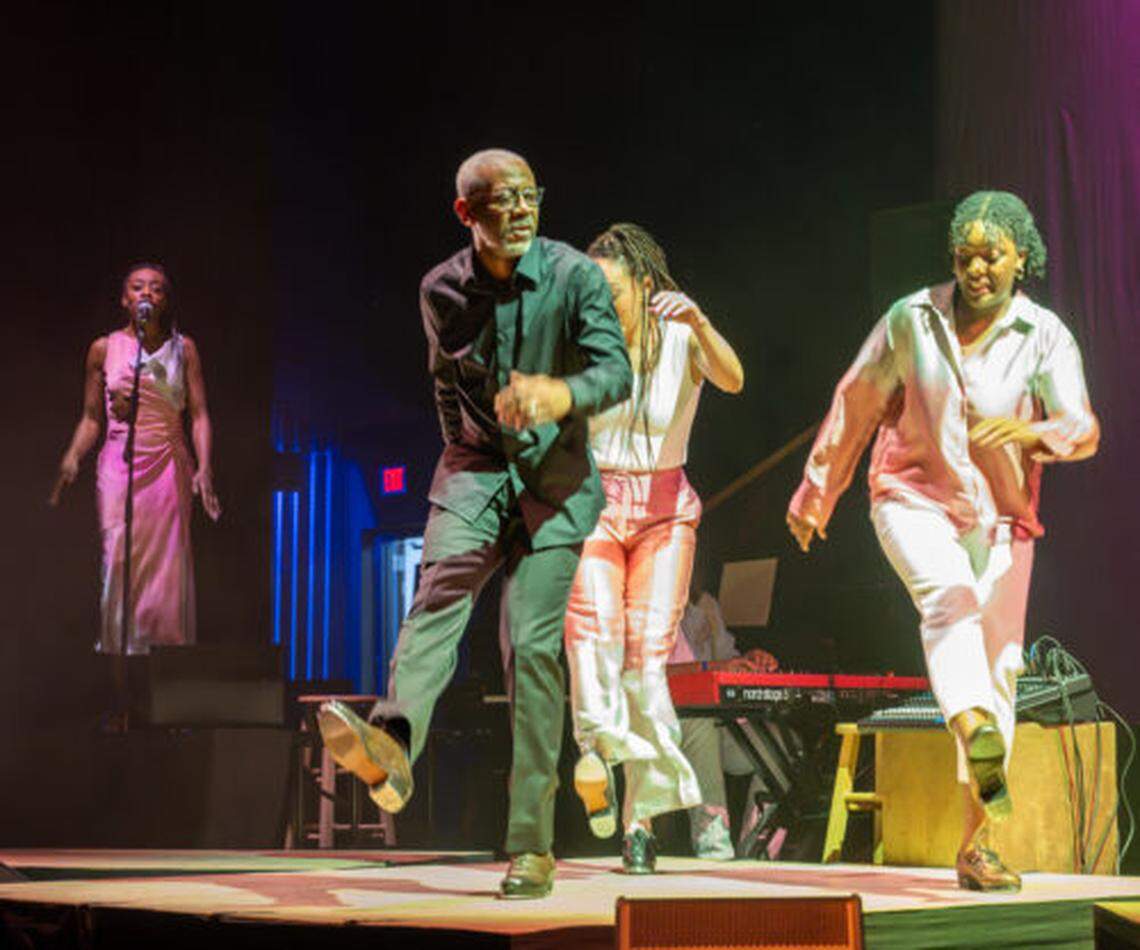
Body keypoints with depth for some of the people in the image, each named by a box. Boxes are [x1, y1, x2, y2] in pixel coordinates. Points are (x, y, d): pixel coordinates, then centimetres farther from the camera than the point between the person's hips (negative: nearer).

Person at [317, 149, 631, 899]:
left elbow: (615, 370, -17)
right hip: (475, 468, 2)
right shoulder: (442, 291, 4)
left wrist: (560, 394, -37)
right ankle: (393, 746, -51)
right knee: (441, 586, -27)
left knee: (533, 643, -10)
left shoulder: (575, 276, -6)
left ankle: (533, 846, -4)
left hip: (555, 478, -2)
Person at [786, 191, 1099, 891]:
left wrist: (1028, 430, -37)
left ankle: (976, 846, 8)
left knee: (998, 665, 1)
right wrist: (816, 495, 14)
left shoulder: (1045, 336, -3)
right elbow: (856, 406, 8)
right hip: (914, 498, -2)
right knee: (949, 596, -33)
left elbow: (1083, 429, -15)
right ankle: (976, 735, -61)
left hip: (999, 515, 2)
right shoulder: (912, 319, -1)